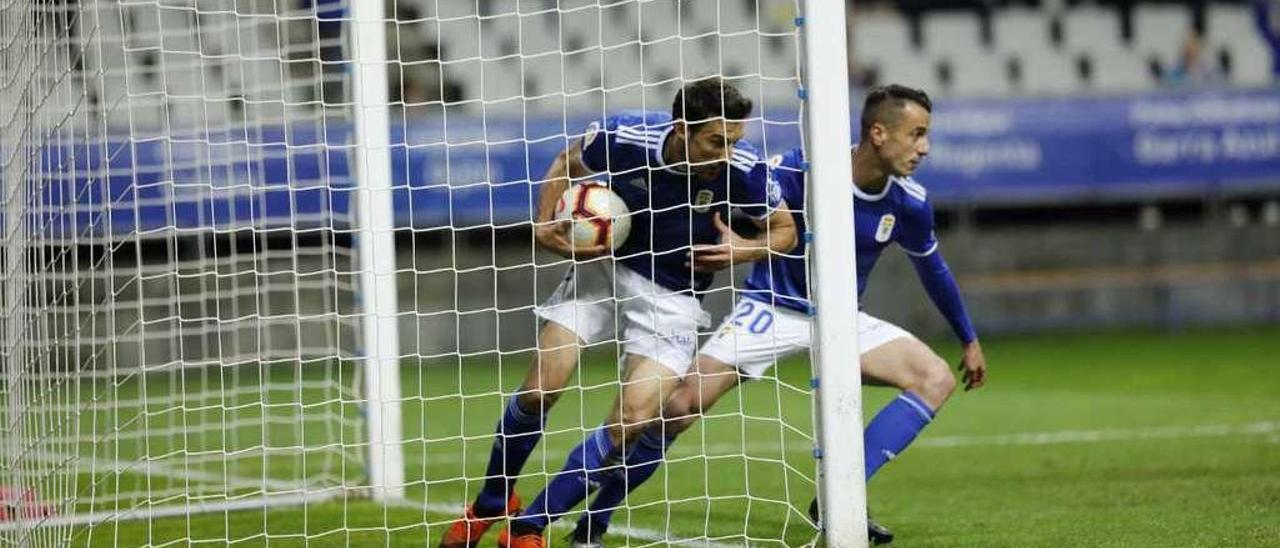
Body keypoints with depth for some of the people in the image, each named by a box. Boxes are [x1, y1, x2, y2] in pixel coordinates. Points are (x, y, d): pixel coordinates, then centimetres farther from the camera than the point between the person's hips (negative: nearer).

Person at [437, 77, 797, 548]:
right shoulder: (623, 138, -22)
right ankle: (490, 505, 21)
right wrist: (545, 226, -12)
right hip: (603, 266, 1)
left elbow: (784, 229, -4)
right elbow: (567, 164, 1)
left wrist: (744, 251, -23)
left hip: (672, 295, -1)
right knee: (538, 393, -6)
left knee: (633, 421, -15)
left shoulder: (743, 170, -23)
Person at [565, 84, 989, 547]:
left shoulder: (909, 203, -7)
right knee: (684, 403, -20)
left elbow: (932, 269, 11)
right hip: (772, 308, -5)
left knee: (937, 379, -15)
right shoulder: (802, 169, -22)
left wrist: (969, 340, 20)